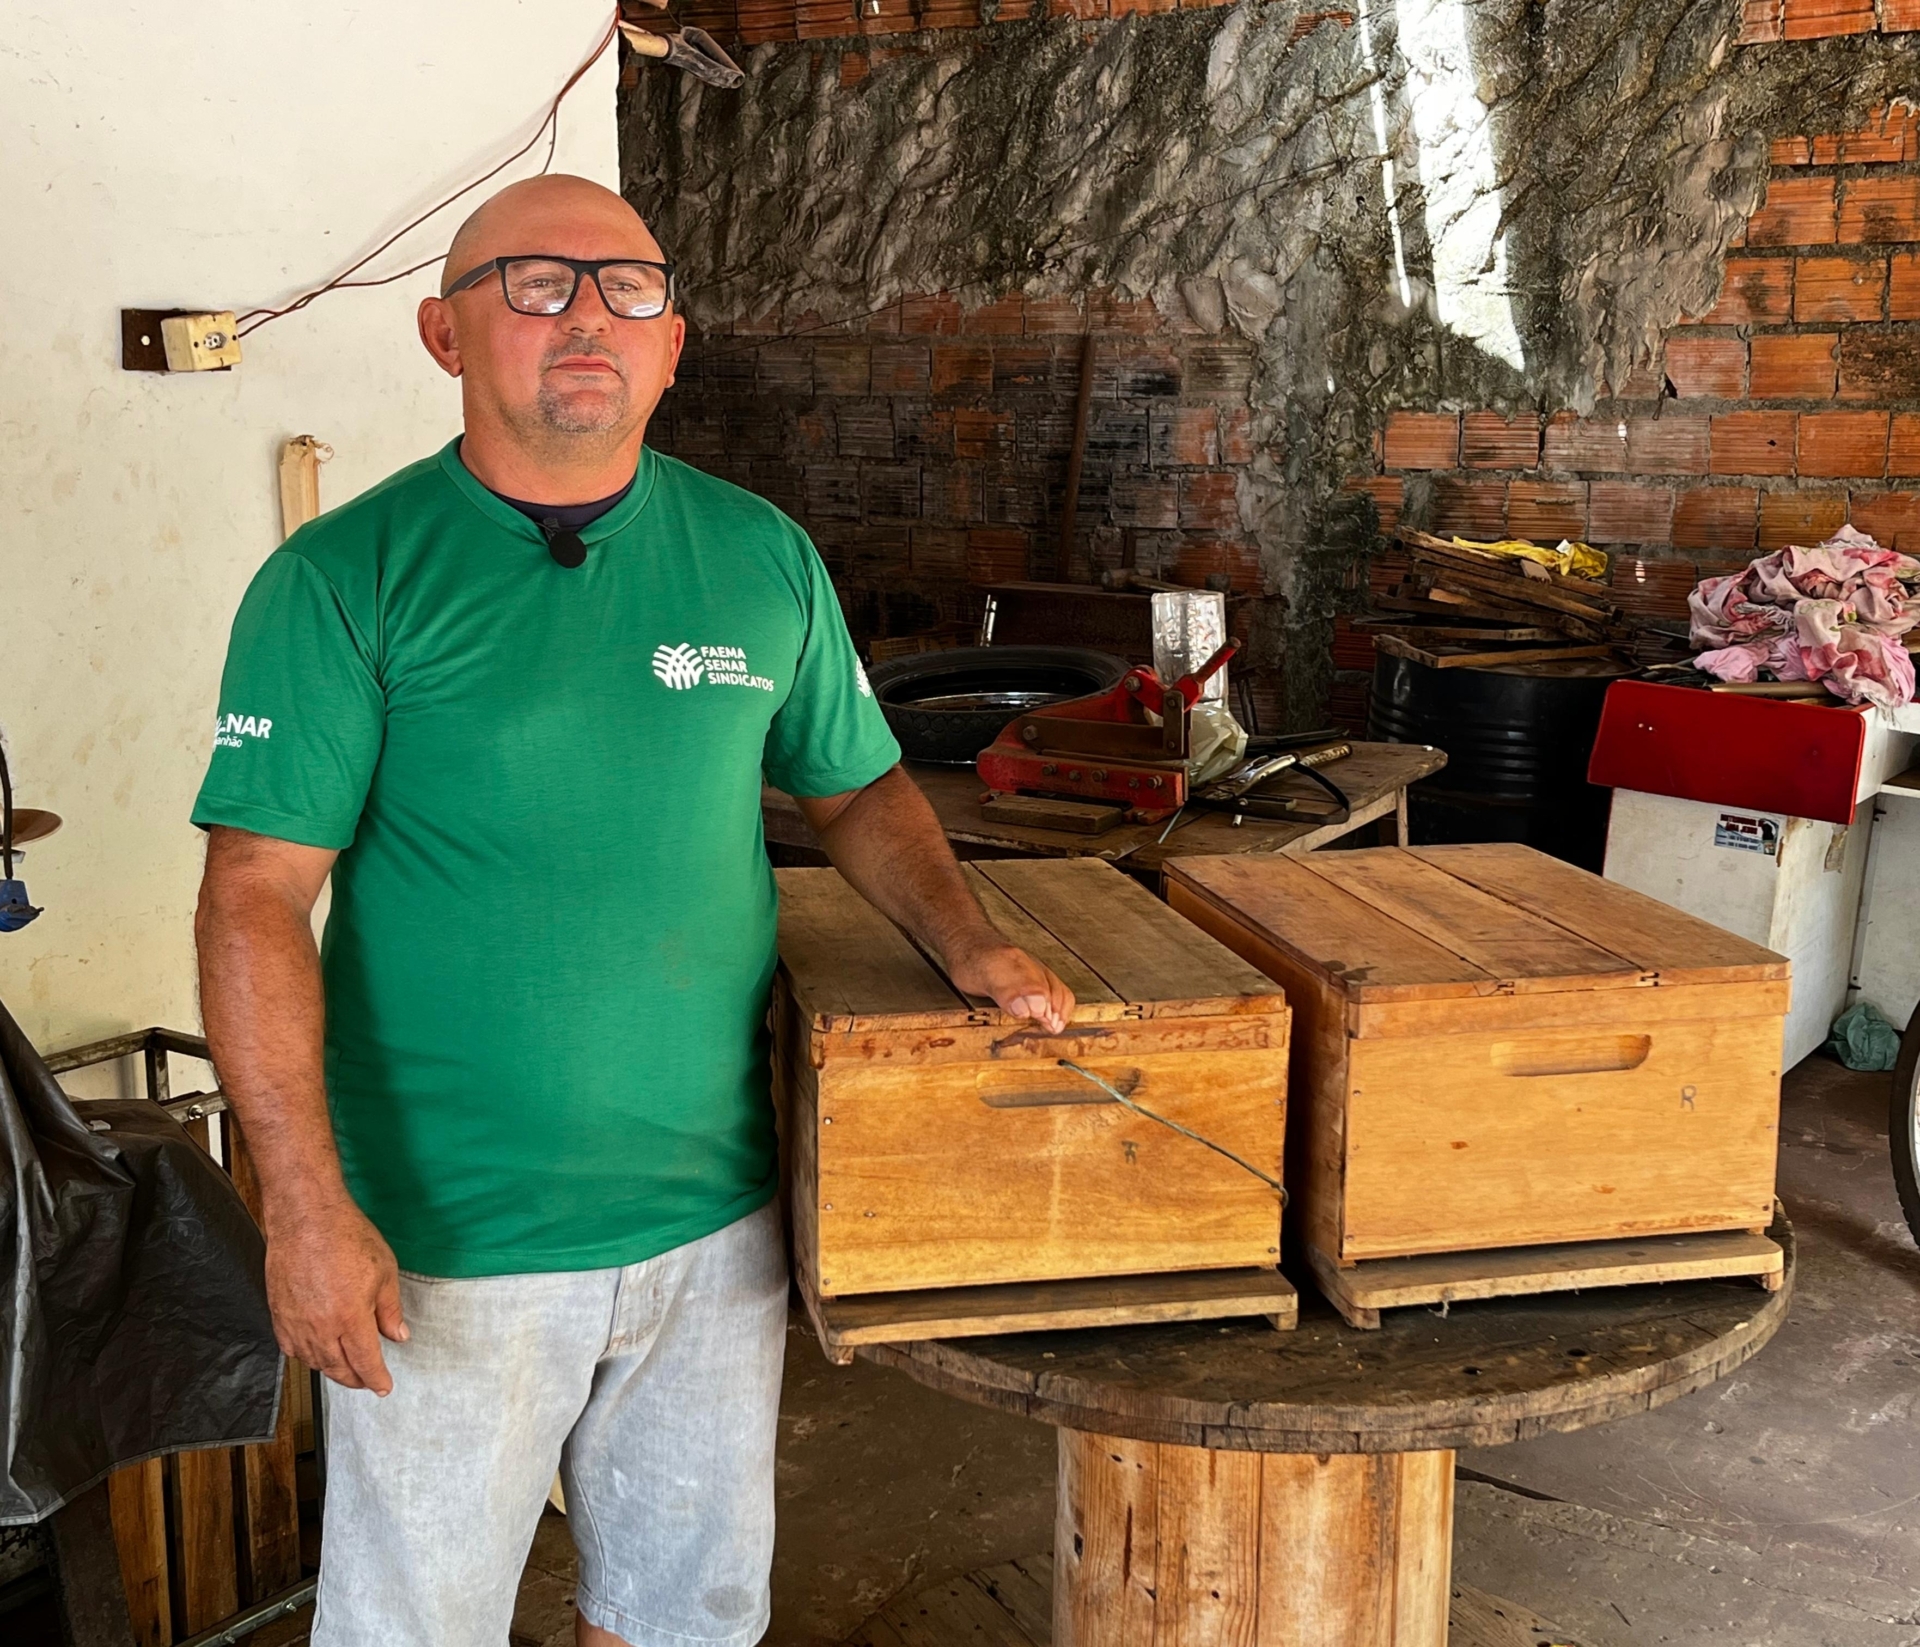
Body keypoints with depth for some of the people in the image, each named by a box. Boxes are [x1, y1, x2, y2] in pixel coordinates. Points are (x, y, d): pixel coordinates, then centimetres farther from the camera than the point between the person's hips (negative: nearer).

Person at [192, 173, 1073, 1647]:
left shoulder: (762, 557, 3)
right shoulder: (346, 580, -9)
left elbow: (856, 789, 15)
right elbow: (258, 894, -12)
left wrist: (964, 939, -2)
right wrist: (306, 1201, -19)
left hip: (718, 1214, 4)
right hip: (447, 1239, -3)